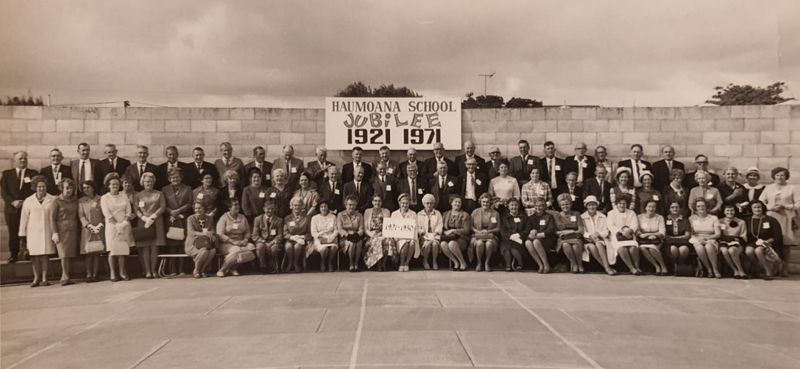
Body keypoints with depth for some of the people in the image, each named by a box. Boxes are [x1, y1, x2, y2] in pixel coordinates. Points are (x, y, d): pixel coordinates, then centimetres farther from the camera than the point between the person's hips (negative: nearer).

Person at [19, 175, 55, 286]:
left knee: (45, 254, 0)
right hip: (33, 232, 1)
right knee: (35, 255, 3)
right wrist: (22, 235, 7)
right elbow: (24, 219, 8)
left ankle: (44, 278, 8)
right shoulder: (28, 201, 5)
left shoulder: (53, 200, 1)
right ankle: (36, 278, 13)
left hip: (47, 231, -1)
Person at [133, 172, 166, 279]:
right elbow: (136, 210, 4)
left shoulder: (159, 194, 12)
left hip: (156, 223, 0)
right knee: (145, 247, -5)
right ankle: (147, 271, -5)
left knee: (155, 247, -5)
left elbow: (163, 207, 3)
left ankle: (153, 270, -2)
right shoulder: (137, 195, 12)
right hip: (143, 223, 0)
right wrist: (145, 218, -12)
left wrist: (152, 217, -9)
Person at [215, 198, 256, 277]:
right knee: (236, 250, -36)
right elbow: (220, 234, -8)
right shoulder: (224, 218, 1)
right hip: (226, 244, -5)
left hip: (240, 243, 5)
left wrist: (245, 240, -7)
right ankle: (222, 270, -18)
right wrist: (233, 242, -18)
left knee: (251, 247, -25)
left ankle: (233, 268, -16)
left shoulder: (242, 218, 17)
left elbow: (247, 232, 16)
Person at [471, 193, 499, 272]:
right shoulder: (475, 212, 10)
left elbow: (498, 228, 6)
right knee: (480, 243, -36)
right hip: (477, 236, 0)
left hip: (491, 236, 0)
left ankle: (487, 263, -10)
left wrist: (488, 231, -11)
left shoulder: (495, 213, 10)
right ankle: (479, 263, -12)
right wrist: (478, 231, -10)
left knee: (489, 244, -36)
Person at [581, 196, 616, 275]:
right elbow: (582, 232, 1)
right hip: (588, 241, -1)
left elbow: (606, 231, 5)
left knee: (598, 244, -35)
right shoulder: (582, 217, 9)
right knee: (592, 247, -35)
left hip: (600, 239, 1)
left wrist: (598, 234, -16)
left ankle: (607, 267, -39)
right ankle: (607, 268, -35)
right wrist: (590, 236, -19)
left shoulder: (602, 216, 14)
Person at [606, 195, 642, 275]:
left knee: (633, 247, -32)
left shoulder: (631, 213, 18)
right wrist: (621, 231, -20)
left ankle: (637, 267, -23)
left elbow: (635, 225, 3)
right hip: (616, 236, -2)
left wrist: (629, 231, -20)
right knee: (621, 248, -33)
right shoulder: (611, 213, 13)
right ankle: (632, 268, -31)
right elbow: (611, 226, -3)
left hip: (629, 236, 2)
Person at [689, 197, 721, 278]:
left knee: (708, 246, -39)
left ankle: (715, 269, -30)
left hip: (710, 240, 0)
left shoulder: (714, 218, 15)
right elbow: (690, 234, 5)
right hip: (697, 241, 0)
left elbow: (718, 234, 5)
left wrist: (706, 238, -13)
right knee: (699, 247, -38)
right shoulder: (692, 218, 15)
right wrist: (698, 239, -15)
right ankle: (709, 269, -25)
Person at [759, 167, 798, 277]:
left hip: (786, 218, -1)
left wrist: (785, 206, -10)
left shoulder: (792, 188, 9)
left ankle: (785, 268, -2)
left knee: (786, 243, -6)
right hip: (771, 218, 1)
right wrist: (771, 207, -8)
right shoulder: (768, 188, 15)